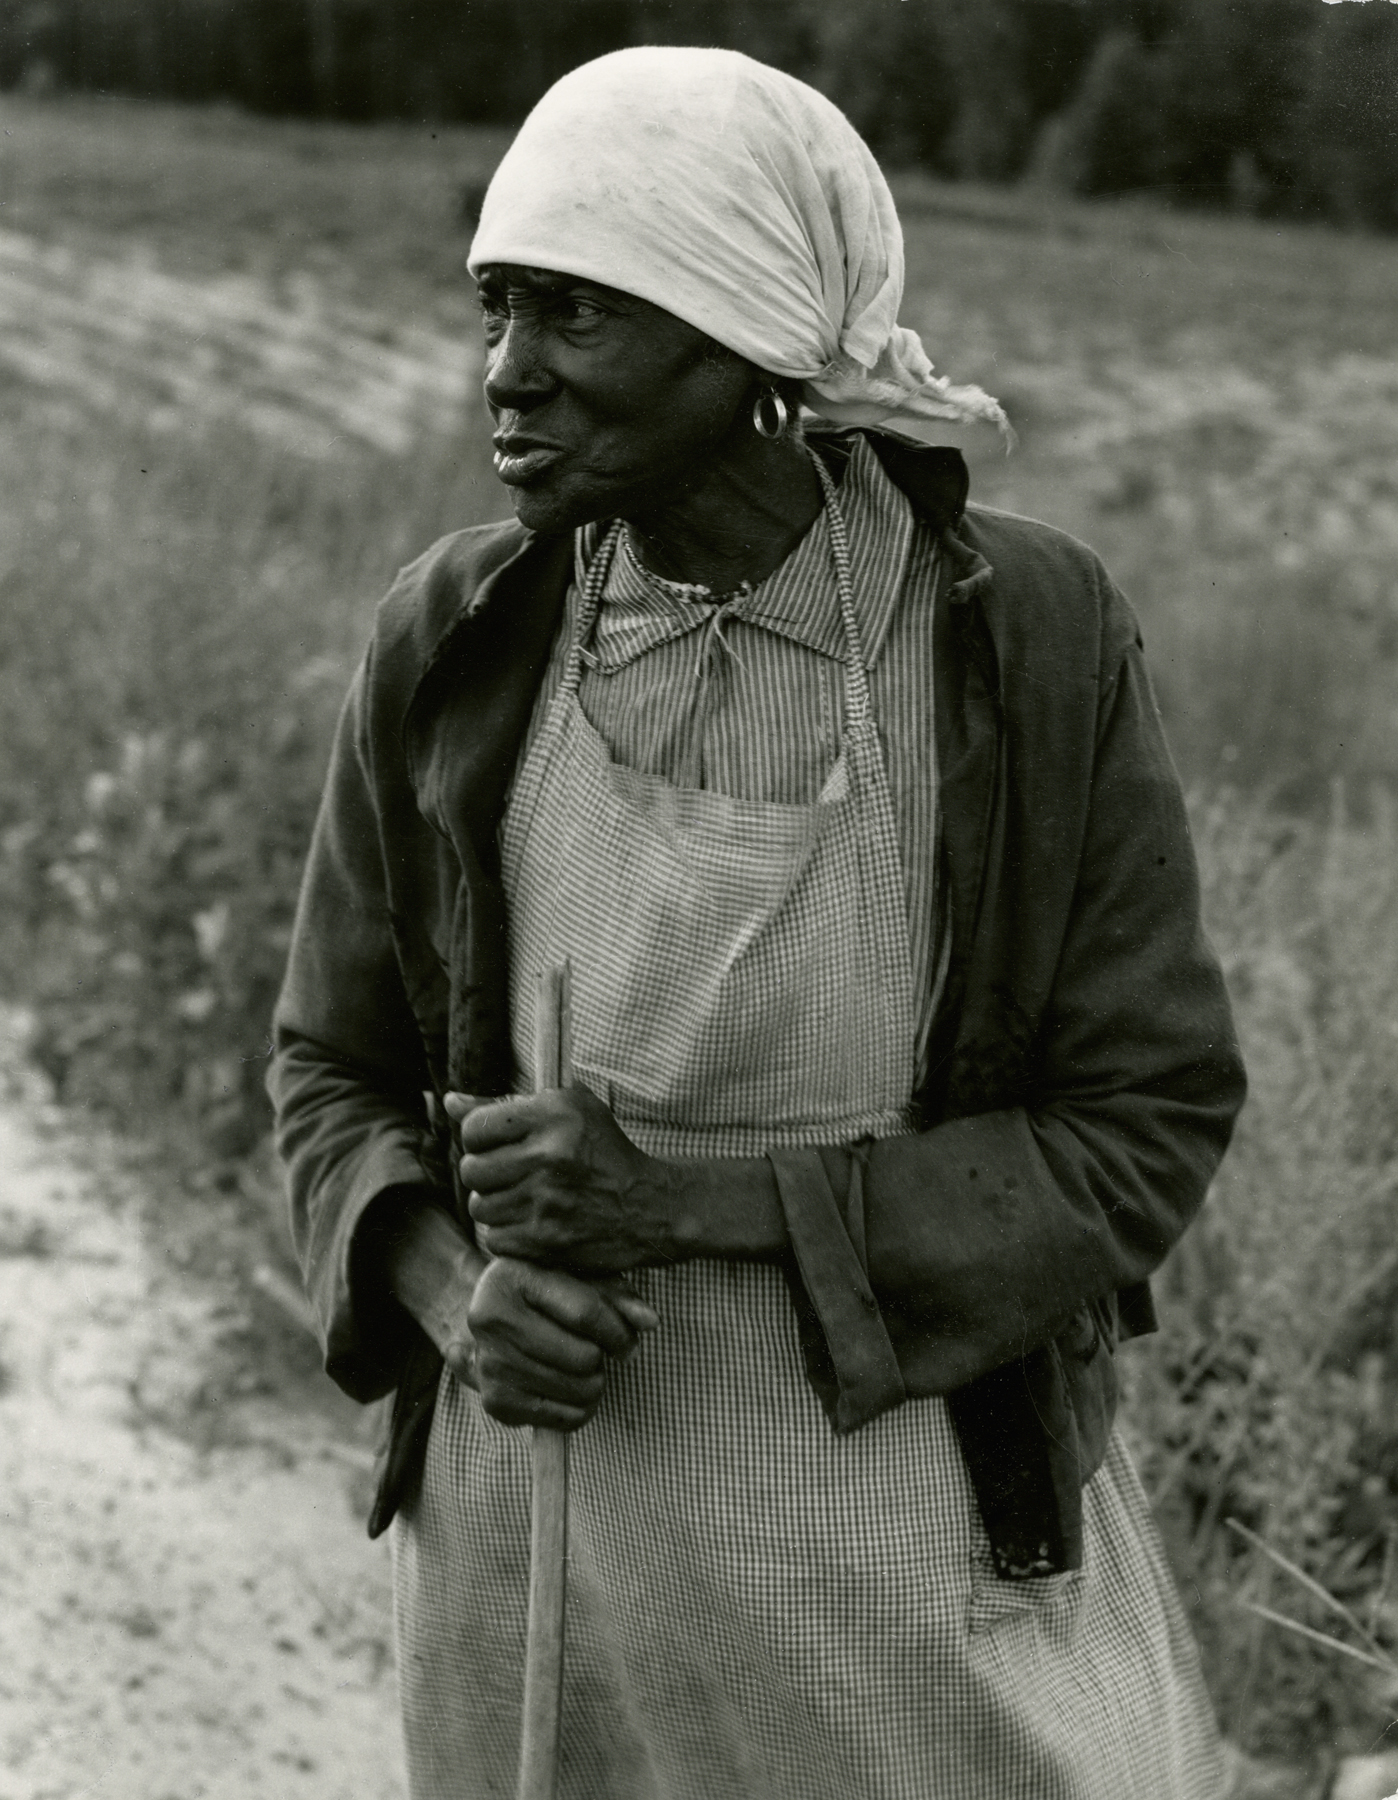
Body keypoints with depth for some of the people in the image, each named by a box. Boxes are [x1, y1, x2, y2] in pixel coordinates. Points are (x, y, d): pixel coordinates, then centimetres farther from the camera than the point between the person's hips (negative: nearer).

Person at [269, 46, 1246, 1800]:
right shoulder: (453, 639, -6)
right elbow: (338, 1075, 5)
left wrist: (696, 1194, -20)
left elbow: (1148, 1127, -10)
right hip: (550, 1534, 2)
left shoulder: (1030, 633, -13)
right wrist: (461, 1296, -17)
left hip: (930, 1530, -2)